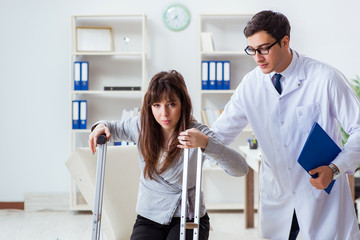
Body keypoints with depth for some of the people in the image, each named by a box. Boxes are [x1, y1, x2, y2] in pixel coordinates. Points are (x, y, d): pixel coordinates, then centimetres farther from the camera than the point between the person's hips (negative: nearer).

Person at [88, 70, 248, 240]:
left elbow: (241, 169, -25)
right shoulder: (142, 126, -4)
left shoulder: (196, 133, -15)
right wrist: (102, 126, -7)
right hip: (148, 219, 3)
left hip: (188, 219, -2)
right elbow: (115, 128, 19)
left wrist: (206, 143, -41)